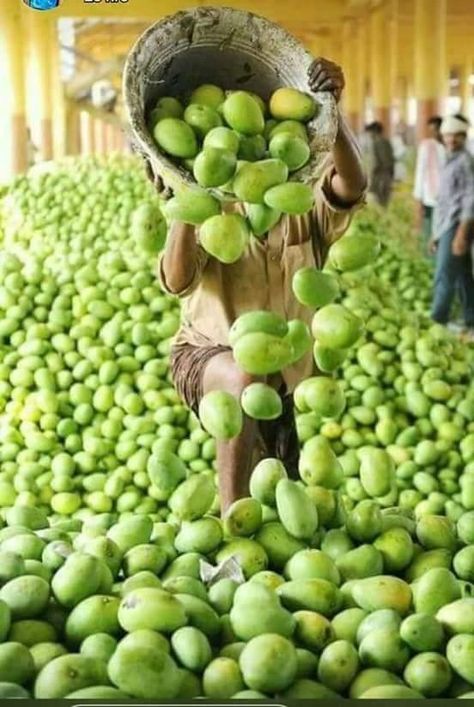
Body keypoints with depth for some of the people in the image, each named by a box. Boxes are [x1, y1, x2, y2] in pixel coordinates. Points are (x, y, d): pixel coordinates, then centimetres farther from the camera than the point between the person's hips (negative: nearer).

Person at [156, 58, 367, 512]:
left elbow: (351, 185, -31)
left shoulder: (307, 212, -8)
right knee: (245, 378, -39)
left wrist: (331, 111, -47)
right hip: (205, 357, -4)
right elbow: (176, 282, -29)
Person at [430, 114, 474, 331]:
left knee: (444, 278, -9)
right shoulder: (449, 161, 17)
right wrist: (436, 233, 20)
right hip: (445, 227, 9)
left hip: (456, 227, -9)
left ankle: (437, 322, -7)